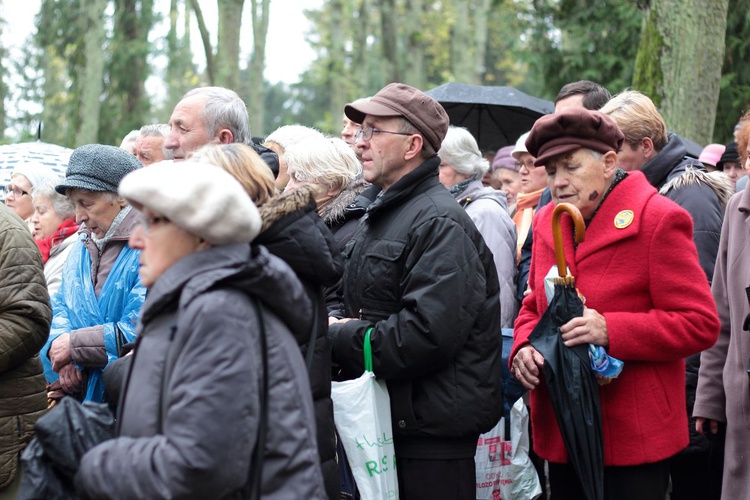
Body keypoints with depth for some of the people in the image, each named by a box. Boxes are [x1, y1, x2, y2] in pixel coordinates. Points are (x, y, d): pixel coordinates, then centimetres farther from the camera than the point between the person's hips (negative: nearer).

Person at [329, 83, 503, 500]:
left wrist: (339, 339, -15)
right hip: (385, 423, 9)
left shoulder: (441, 223, -15)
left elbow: (427, 336, -26)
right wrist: (341, 329, -3)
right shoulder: (380, 218, 17)